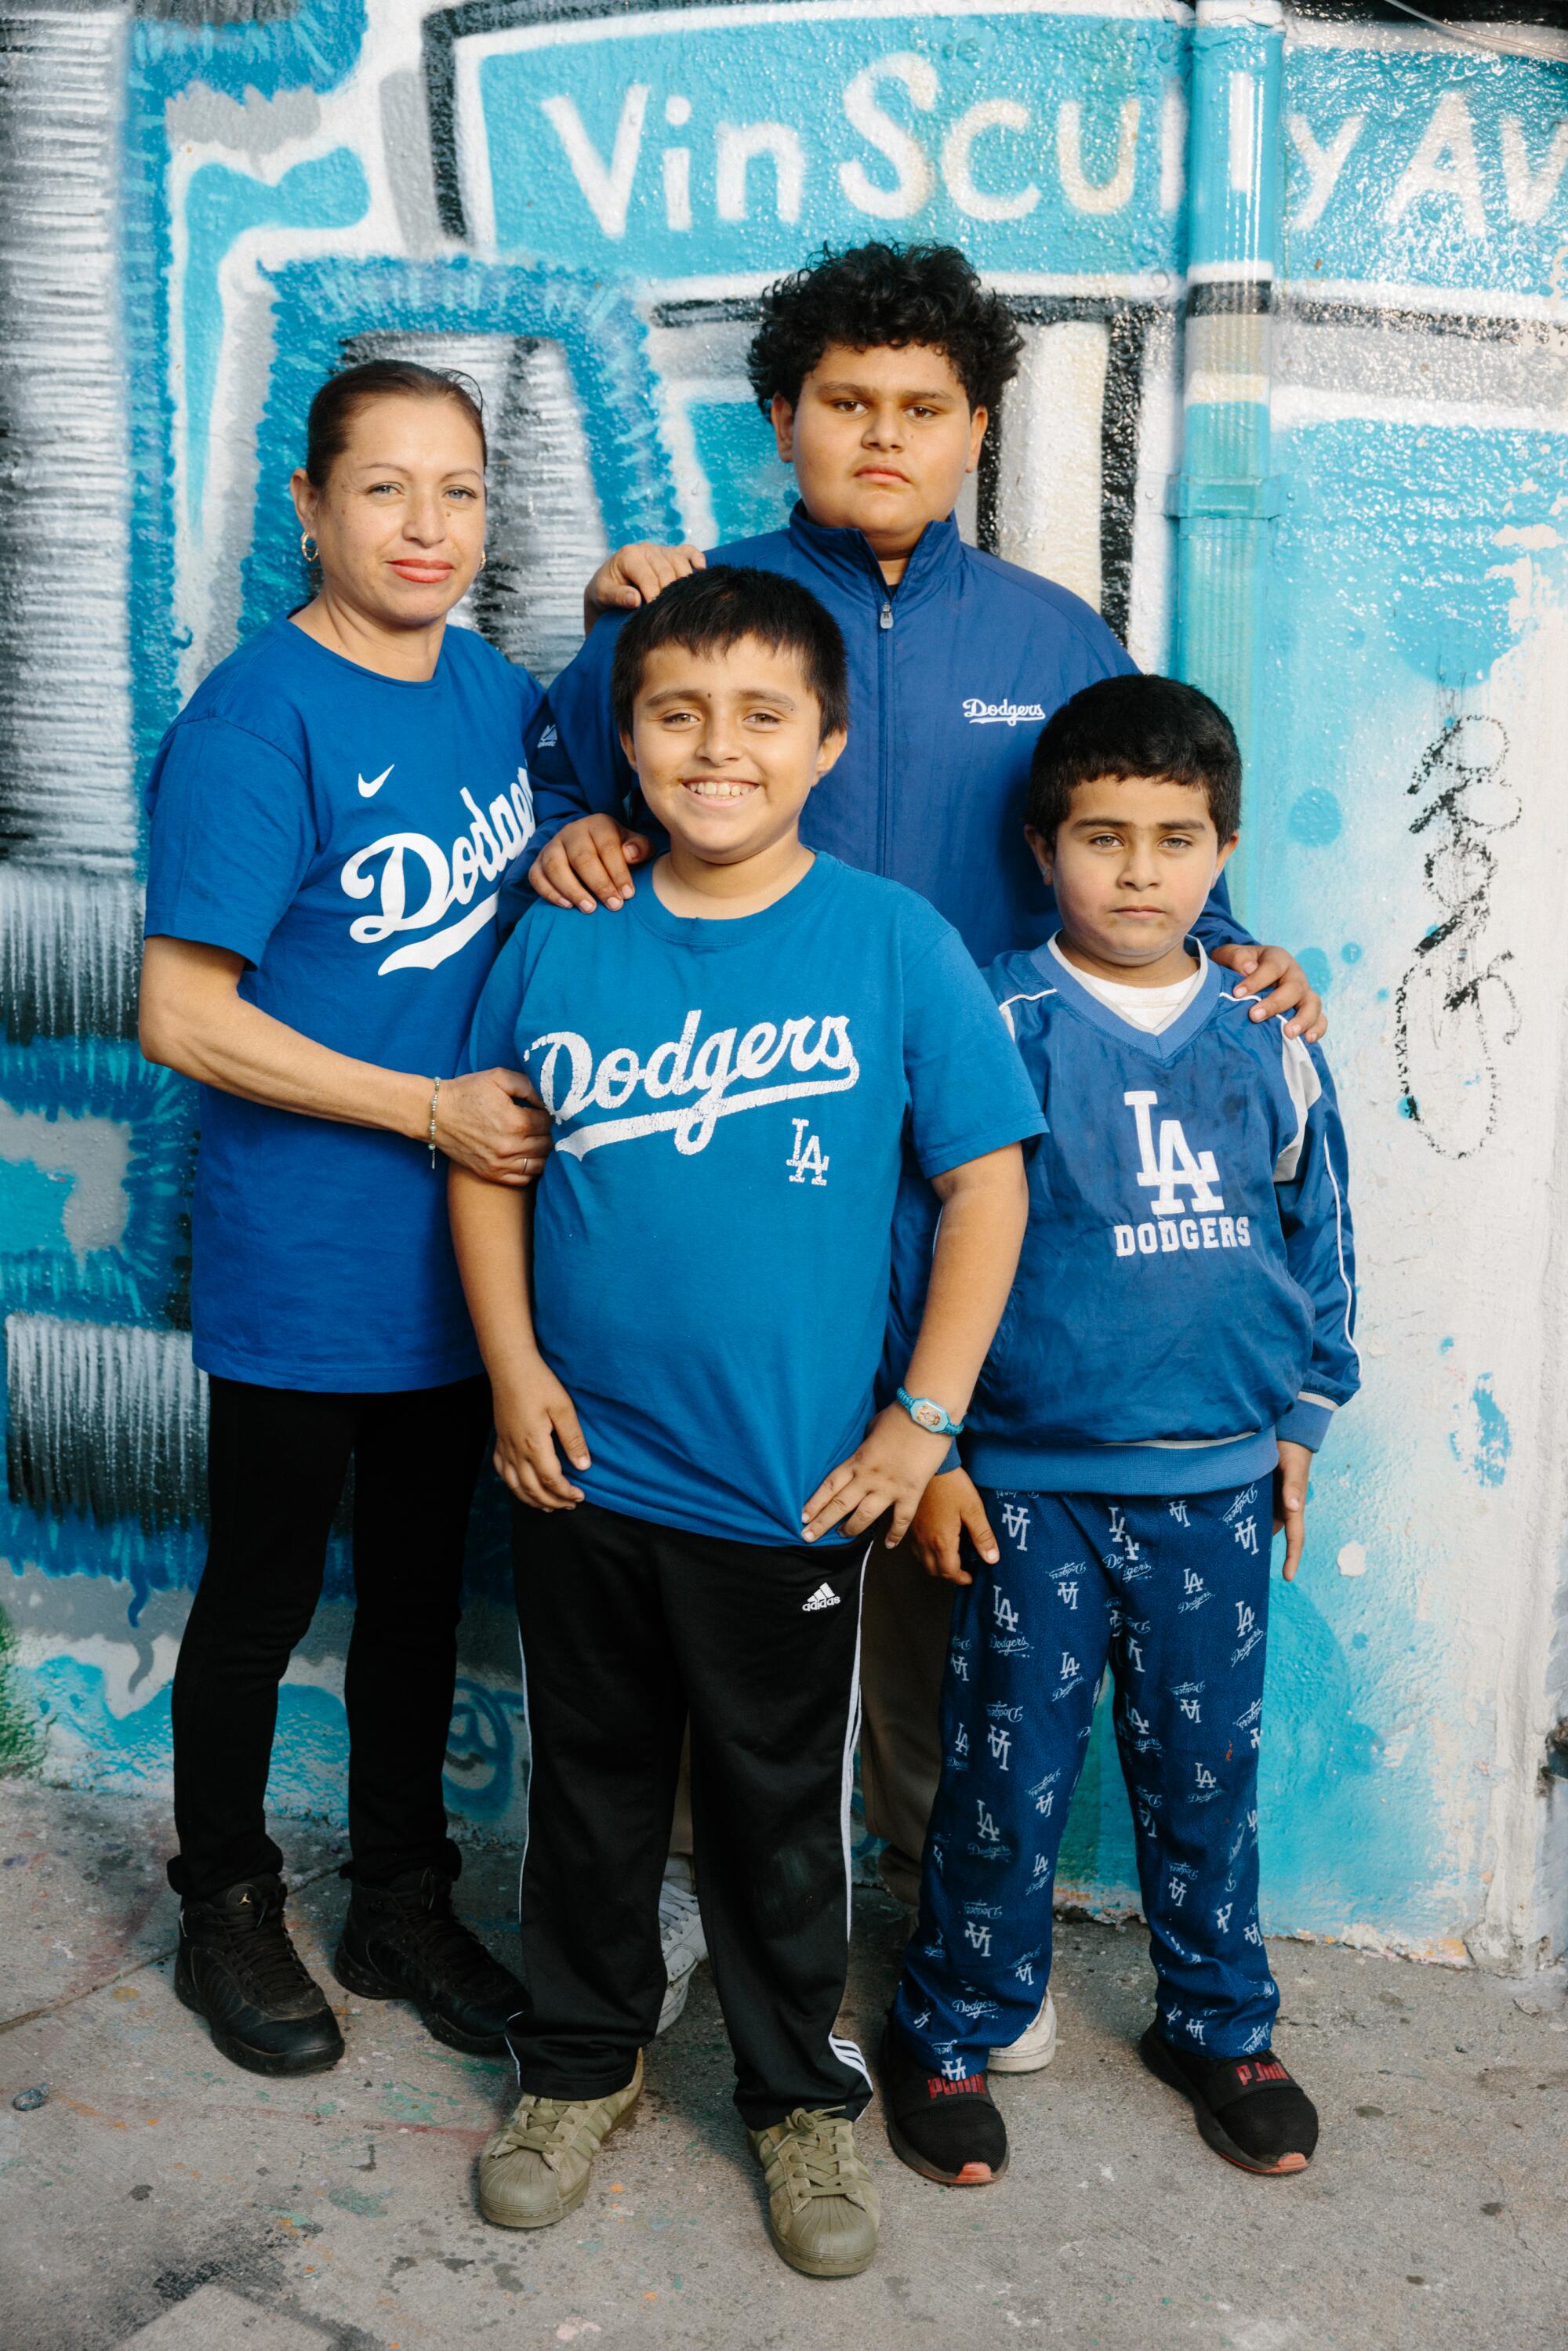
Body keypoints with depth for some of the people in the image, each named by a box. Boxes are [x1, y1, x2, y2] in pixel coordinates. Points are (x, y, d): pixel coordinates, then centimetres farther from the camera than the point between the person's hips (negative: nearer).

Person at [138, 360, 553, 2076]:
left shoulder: (495, 690, 4)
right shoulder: (255, 724, -17)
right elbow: (185, 1016, -19)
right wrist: (435, 1109, -20)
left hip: (461, 1256, 6)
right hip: (299, 1274, -6)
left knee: (420, 1584, 19)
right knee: (261, 1601, 12)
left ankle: (403, 1904, 38)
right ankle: (227, 1915, 35)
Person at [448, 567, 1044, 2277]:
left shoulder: (892, 941, -8)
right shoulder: (560, 941, -2)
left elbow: (986, 1181, -6)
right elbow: (488, 1155, 7)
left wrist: (924, 1417, -9)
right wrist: (512, 1364, -3)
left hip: (792, 1491, -2)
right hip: (584, 1475, 2)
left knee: (781, 1809, 14)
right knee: (590, 1782, 19)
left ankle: (803, 2095, 36)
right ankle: (580, 2059, 41)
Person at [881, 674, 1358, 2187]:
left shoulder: (1268, 1041, 4)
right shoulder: (998, 1026, -7)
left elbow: (1321, 1238, 14)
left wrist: (1301, 1425, 15)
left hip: (1218, 1489, 3)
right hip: (1030, 1486, -3)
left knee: (1207, 1771, 15)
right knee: (1005, 1776, 6)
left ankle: (1219, 2021, 36)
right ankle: (954, 2031, 27)